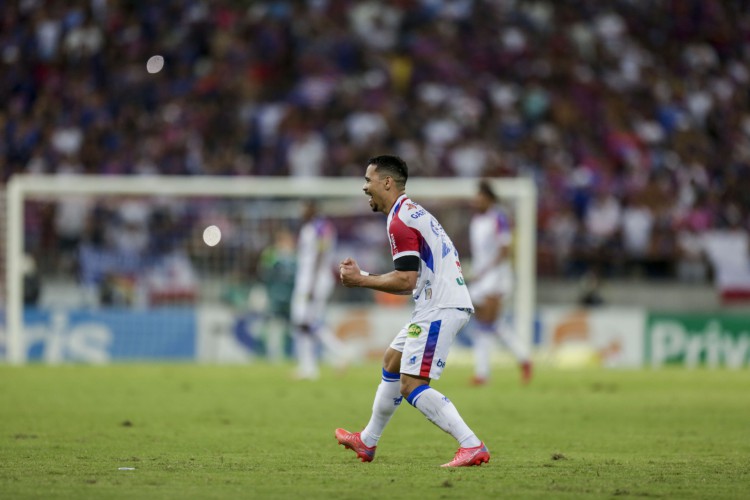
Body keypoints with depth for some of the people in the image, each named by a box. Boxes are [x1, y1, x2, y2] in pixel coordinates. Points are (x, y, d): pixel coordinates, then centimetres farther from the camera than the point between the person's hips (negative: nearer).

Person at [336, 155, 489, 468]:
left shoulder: (399, 221, -13)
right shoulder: (412, 213, 19)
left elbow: (406, 280, -20)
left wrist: (360, 280, -9)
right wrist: (362, 275, 17)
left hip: (440, 309, -11)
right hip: (436, 305, 11)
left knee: (411, 386, -14)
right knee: (391, 363, 24)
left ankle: (472, 447, -21)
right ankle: (367, 442, 38)